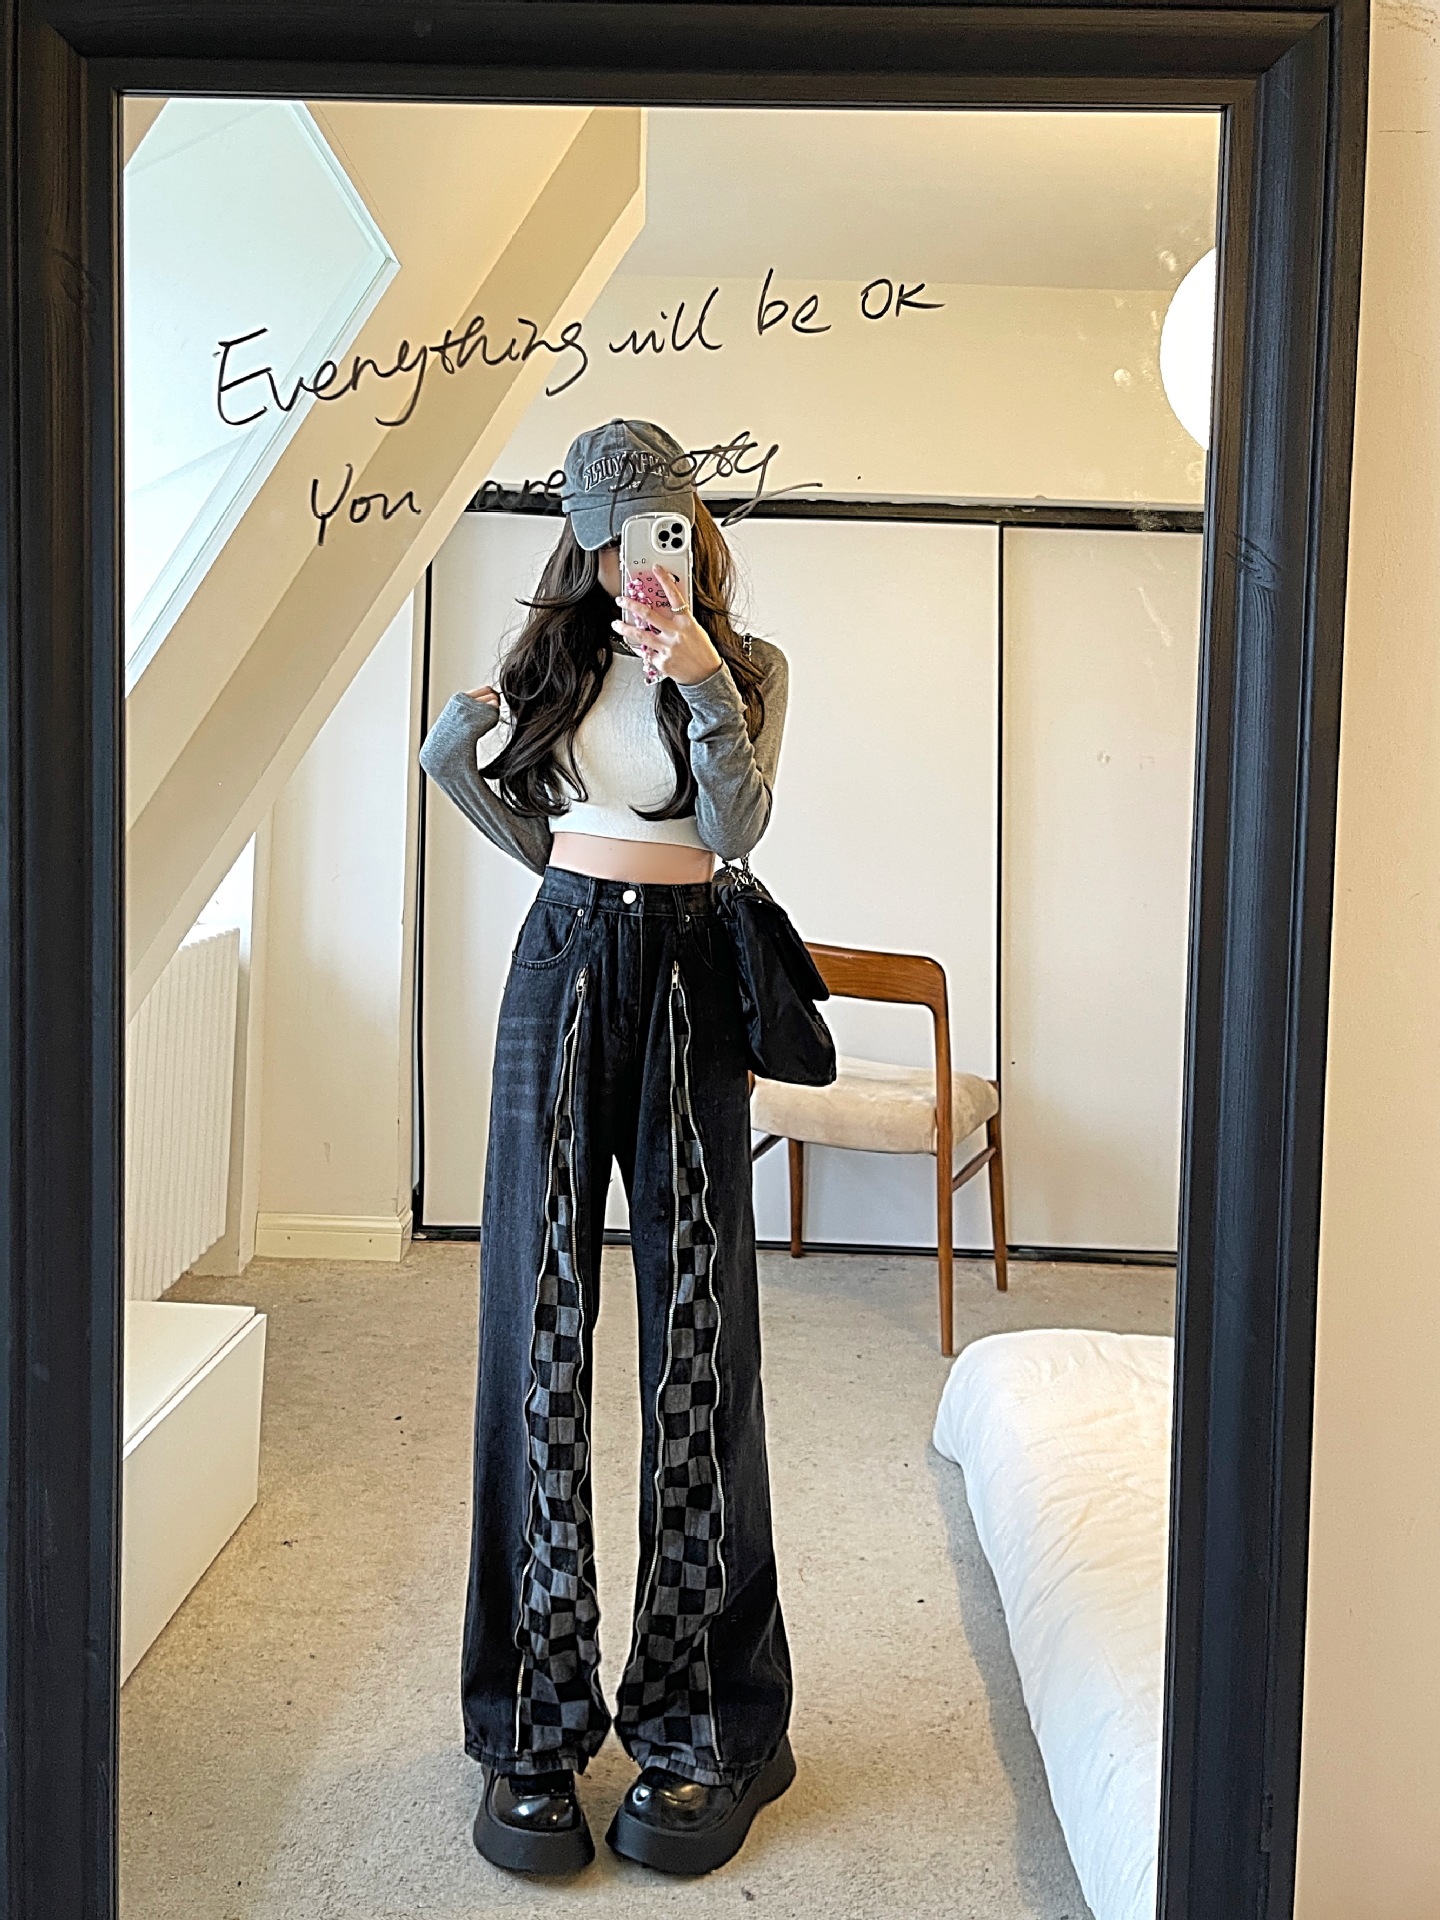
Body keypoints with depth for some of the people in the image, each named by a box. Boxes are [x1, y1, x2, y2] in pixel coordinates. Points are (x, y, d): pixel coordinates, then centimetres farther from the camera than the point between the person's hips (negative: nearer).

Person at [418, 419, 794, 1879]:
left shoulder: (749, 664, 5)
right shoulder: (554, 658, 13)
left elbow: (737, 824, -11)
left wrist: (698, 673, -21)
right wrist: (458, 749, 3)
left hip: (686, 977, -2)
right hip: (562, 968, 3)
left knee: (695, 1330, -2)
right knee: (540, 1323, -1)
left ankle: (705, 1728, 9)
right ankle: (537, 1726, 9)